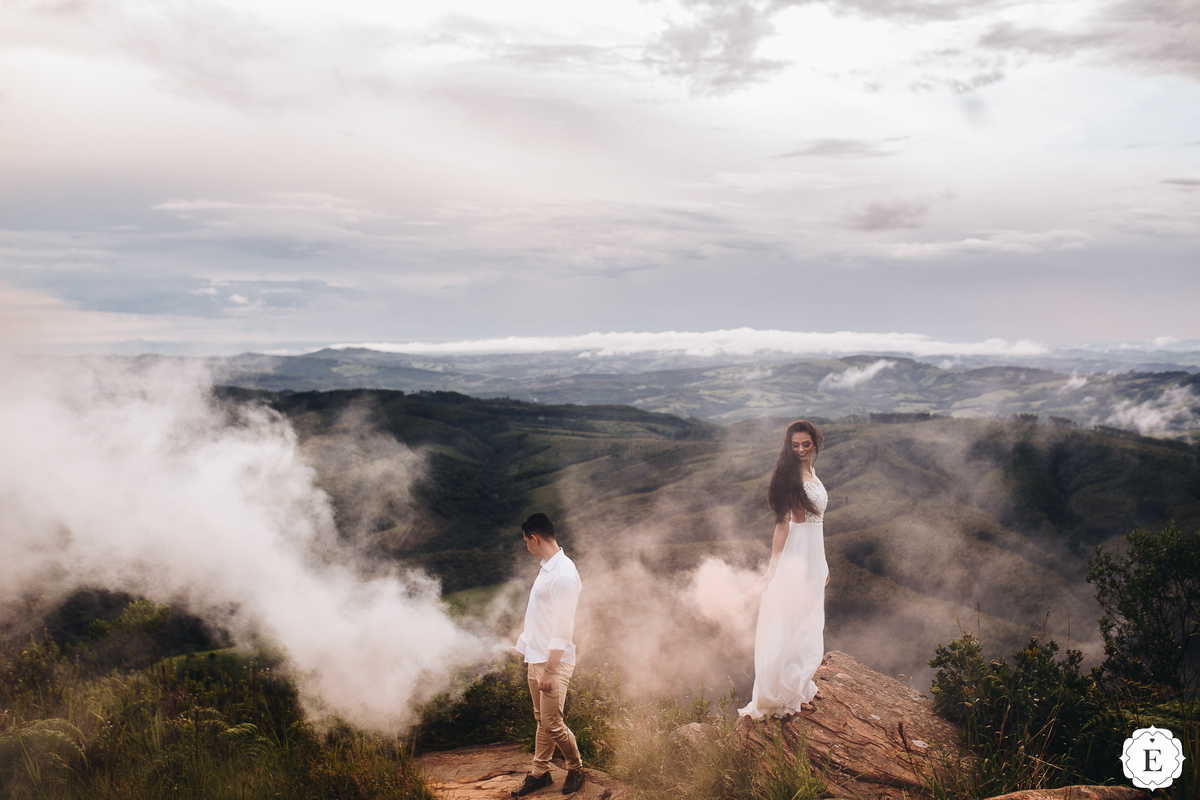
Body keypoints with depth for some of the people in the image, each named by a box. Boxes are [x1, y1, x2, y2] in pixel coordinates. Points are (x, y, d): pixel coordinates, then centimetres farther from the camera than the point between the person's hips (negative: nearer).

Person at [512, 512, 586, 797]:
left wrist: (550, 670, -21)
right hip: (537, 657, 9)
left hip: (554, 662, -9)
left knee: (552, 723, -2)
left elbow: (563, 629, -22)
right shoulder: (548, 567, 11)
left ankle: (576, 769, 18)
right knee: (542, 720, 16)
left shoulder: (564, 574, -21)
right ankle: (540, 773, 26)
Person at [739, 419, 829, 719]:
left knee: (809, 623, 17)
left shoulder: (812, 475, 12)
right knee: (791, 622, -2)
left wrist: (822, 563, 21)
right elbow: (782, 522, -16)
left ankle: (802, 686, 29)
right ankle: (787, 693, 8)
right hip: (796, 552, -9)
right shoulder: (791, 475, -14)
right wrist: (773, 566, -17)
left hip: (814, 553, 9)